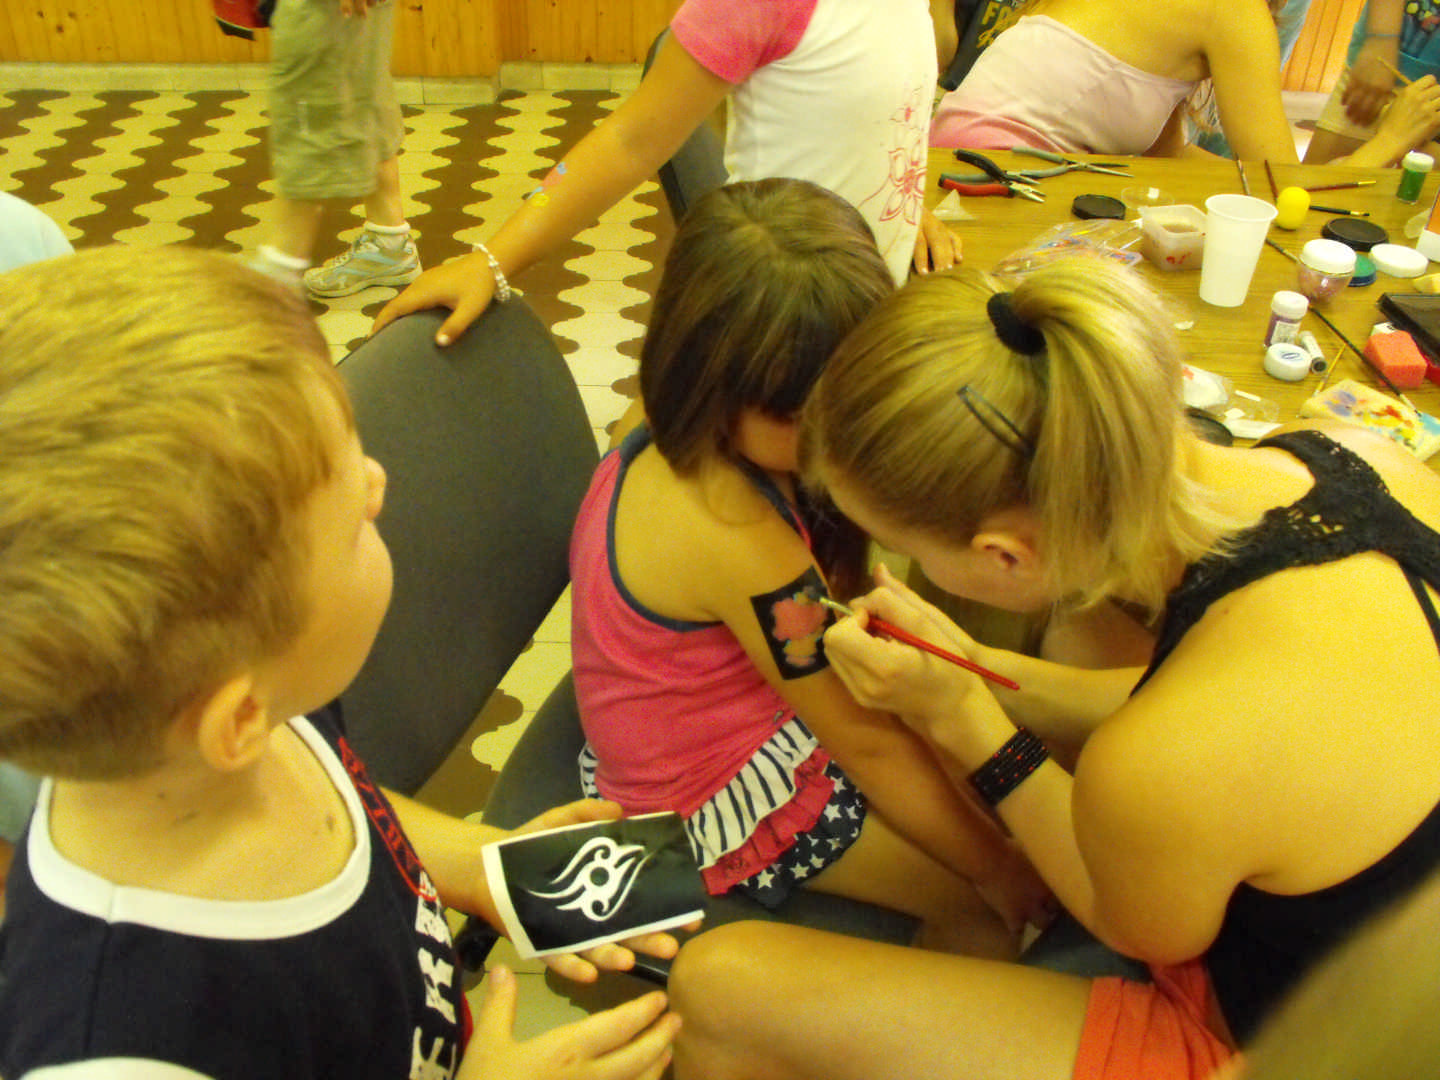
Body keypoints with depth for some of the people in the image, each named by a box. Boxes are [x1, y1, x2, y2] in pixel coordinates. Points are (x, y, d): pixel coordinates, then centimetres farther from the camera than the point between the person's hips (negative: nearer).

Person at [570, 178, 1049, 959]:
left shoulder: (666, 438, -10)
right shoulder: (738, 537, -36)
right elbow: (865, 742, -24)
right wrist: (997, 867, -12)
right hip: (726, 805, -9)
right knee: (995, 907, 0)